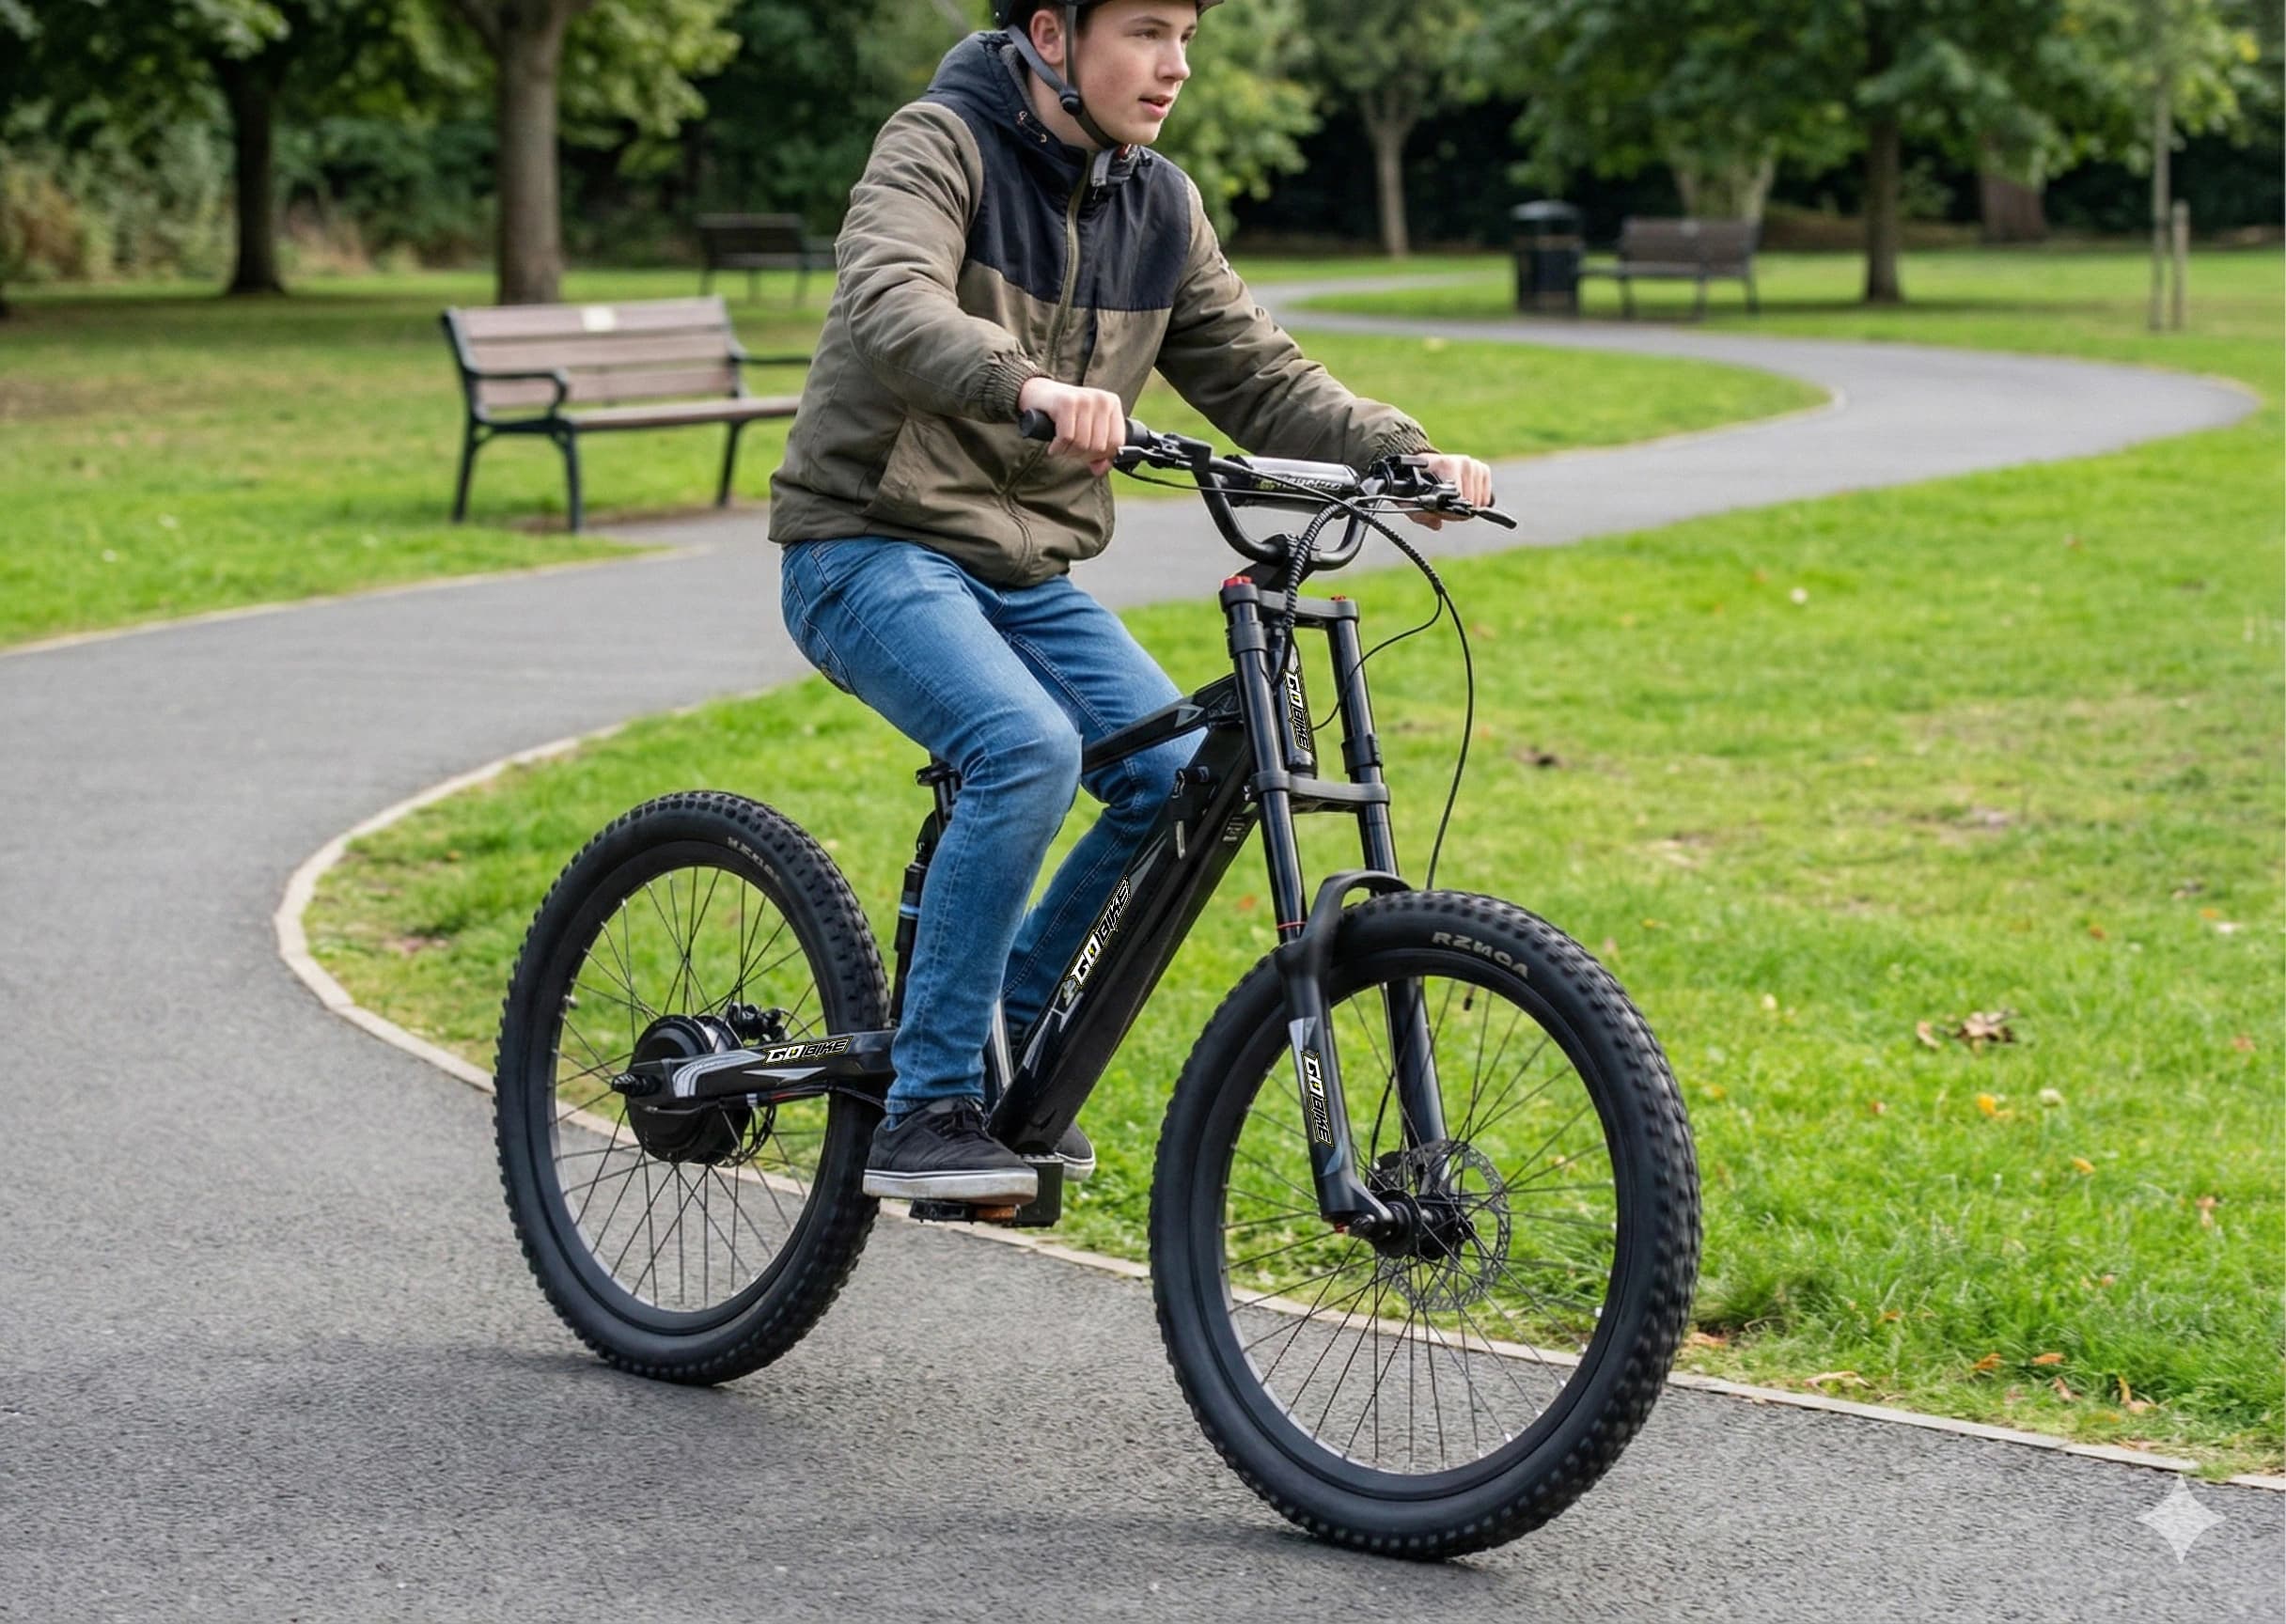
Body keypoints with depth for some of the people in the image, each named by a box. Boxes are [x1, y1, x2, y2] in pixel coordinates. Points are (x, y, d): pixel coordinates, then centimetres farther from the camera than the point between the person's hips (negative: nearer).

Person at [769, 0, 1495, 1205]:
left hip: (1028, 572, 7)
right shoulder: (940, 145, -13)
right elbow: (893, 303, -32)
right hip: (874, 548, -7)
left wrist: (1403, 454, -10)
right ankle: (925, 1110, -20)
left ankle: (1012, 1045, 11)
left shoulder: (1160, 208, 7)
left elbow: (1258, 375, 7)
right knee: (1030, 751, -30)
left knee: (1183, 781, -11)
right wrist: (1030, 386, -52)